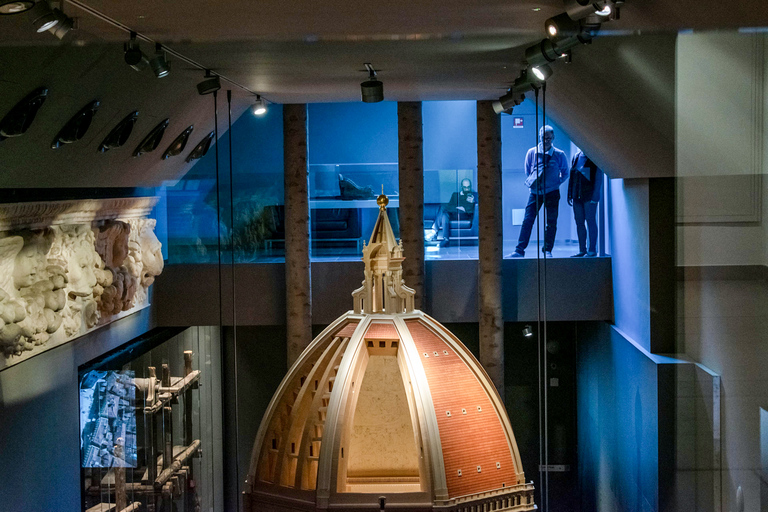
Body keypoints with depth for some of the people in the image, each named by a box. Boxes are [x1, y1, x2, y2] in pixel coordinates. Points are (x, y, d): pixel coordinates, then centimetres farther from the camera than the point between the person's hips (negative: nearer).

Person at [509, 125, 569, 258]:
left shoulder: (560, 155, -1)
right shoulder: (532, 153, 2)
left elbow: (565, 173, 11)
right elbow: (527, 172, 14)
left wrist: (556, 183, -1)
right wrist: (532, 183, 2)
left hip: (552, 193, 0)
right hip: (535, 192, 0)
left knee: (551, 222, -1)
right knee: (527, 220, -6)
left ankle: (547, 250, 8)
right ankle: (519, 250, -6)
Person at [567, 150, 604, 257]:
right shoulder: (576, 157, 14)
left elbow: (599, 177, -7)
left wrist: (595, 195, -15)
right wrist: (570, 194, 11)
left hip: (589, 195, -6)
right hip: (577, 196, 6)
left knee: (590, 221, -4)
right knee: (579, 222, 6)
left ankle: (592, 250, 0)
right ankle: (582, 250, 11)